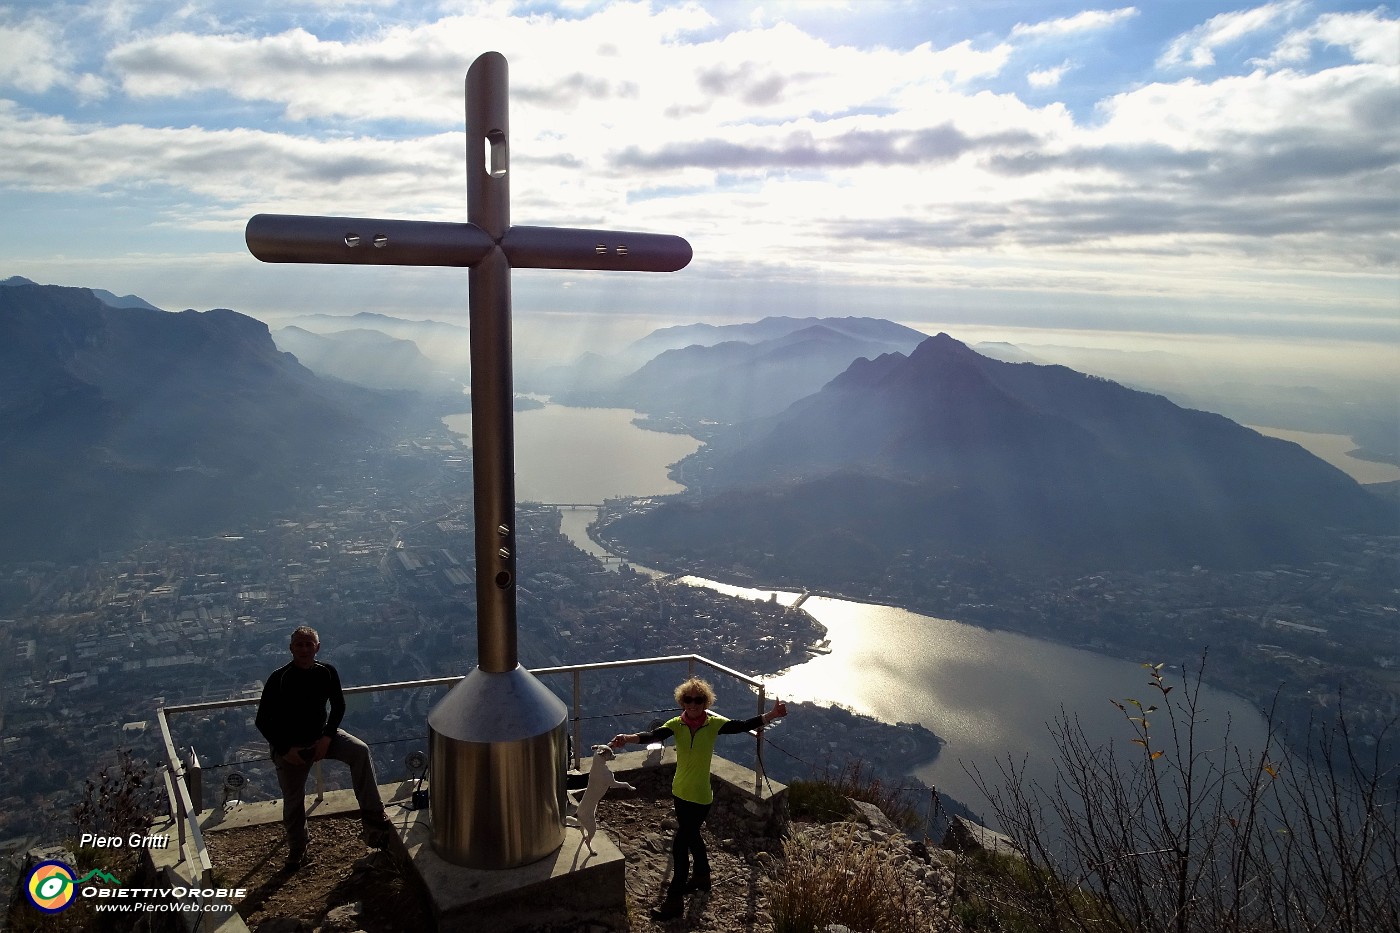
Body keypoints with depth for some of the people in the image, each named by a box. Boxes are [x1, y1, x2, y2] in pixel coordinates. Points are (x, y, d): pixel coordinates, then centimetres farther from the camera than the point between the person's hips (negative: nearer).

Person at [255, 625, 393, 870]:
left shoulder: (327, 672, -8)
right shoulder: (279, 678, -16)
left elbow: (338, 706, 5)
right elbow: (263, 721, -10)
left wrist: (327, 738, -10)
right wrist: (284, 750, -15)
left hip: (322, 736, 2)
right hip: (290, 746, -2)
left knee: (360, 751, -23)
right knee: (293, 800, 6)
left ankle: (373, 819, -21)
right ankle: (297, 849, 34)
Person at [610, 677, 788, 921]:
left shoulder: (713, 723, -14)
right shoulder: (677, 724, -10)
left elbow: (742, 726, -24)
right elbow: (653, 736, -26)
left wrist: (771, 715, -36)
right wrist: (628, 738, -46)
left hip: (699, 796, -5)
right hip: (680, 791, 5)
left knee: (680, 845, -2)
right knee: (692, 836, 25)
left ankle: (674, 901, 10)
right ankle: (702, 876, 49)